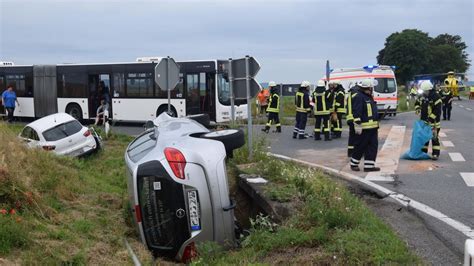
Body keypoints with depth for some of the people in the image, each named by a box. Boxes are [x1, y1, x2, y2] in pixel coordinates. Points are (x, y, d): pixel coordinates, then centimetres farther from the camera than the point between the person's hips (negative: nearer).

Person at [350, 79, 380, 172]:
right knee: (360, 146, 0)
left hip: (372, 127, 10)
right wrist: (358, 125, -23)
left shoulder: (369, 97, 19)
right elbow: (357, 112, -19)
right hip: (364, 128, -10)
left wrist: (376, 125, 27)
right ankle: (354, 164, 15)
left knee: (373, 146, 7)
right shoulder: (359, 97, -13)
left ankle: (369, 165, 12)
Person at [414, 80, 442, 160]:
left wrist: (430, 119, -24)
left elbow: (437, 111, -20)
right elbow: (417, 103, 21)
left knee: (434, 138, -2)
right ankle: (423, 152, 22)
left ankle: (435, 154, 1)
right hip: (424, 121, 7)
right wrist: (418, 110, 1)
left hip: (433, 122, -7)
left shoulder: (436, 97, -17)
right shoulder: (422, 96, 4)